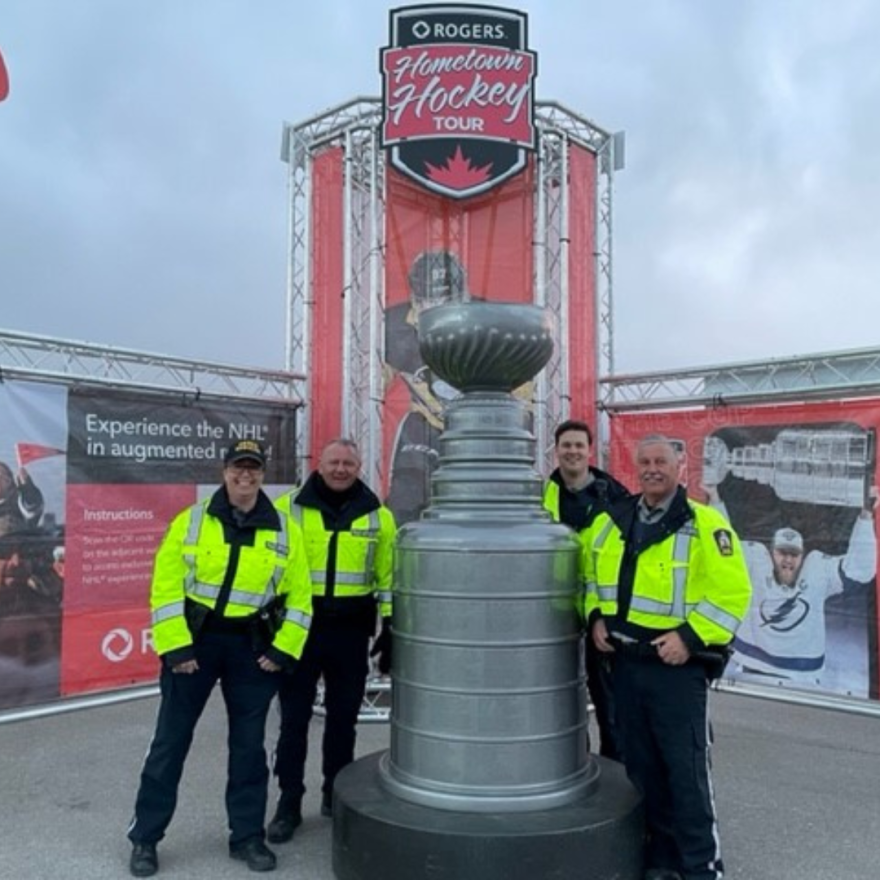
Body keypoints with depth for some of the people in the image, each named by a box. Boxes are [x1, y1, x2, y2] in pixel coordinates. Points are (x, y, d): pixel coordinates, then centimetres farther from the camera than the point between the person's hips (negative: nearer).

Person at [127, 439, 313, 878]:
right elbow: (165, 586, -6)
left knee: (248, 744, 11)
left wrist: (283, 650, -6)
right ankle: (144, 837, 23)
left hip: (253, 648, 1)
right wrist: (174, 646, -12)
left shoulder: (284, 529, -1)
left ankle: (247, 836, 26)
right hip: (194, 642, -1)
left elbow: (299, 595, 1)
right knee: (170, 740, 7)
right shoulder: (191, 522, -4)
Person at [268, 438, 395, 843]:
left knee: (343, 717, 13)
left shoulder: (378, 516, 4)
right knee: (294, 718, 6)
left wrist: (391, 628, 4)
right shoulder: (288, 507, -1)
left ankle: (336, 794, 30)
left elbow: (389, 577, 7)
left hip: (350, 631, 2)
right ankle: (289, 802, 20)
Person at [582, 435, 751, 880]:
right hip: (625, 663, 6)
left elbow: (732, 593, -13)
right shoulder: (612, 521, 7)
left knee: (686, 769, 1)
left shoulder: (705, 525, -10)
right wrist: (595, 617, 4)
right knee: (642, 767, 15)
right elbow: (591, 574, 19)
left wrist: (690, 636, -19)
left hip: (678, 666, -5)